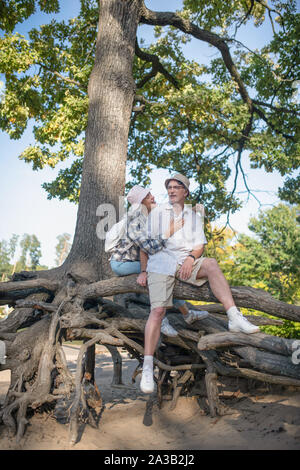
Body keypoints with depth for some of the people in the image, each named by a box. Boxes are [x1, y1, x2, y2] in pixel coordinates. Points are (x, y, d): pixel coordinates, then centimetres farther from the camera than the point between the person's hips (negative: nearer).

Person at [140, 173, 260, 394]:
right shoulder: (157, 213, 15)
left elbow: (200, 245, 10)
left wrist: (191, 258, -12)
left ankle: (235, 318, -35)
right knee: (158, 310, -18)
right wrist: (143, 271, 5)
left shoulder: (194, 216, 19)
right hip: (161, 262, -2)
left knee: (211, 263, -30)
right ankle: (147, 368, -17)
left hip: (187, 261, 2)